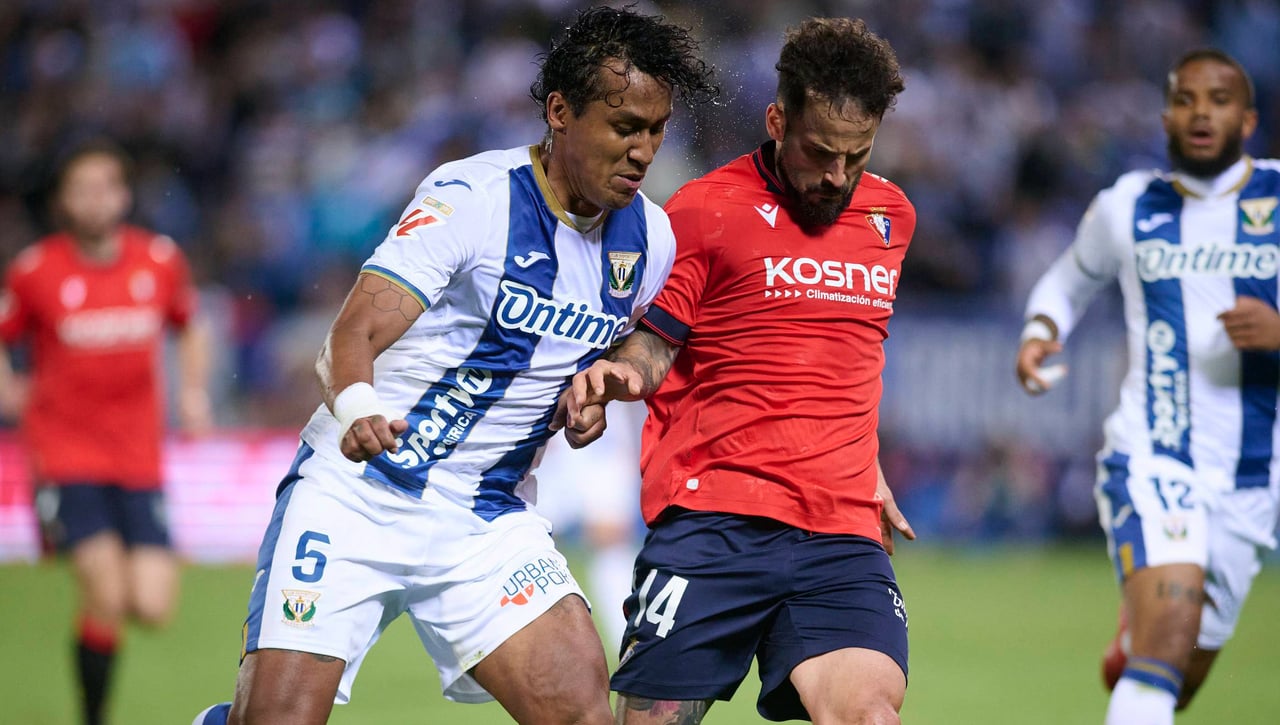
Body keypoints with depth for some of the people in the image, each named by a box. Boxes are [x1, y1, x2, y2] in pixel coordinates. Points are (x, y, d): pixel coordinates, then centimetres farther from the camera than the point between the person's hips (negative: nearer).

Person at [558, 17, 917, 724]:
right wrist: (618, 373, -22)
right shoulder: (704, 209, 1)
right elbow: (651, 347, 0)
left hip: (844, 534, 3)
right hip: (714, 522, -3)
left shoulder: (892, 216, 17)